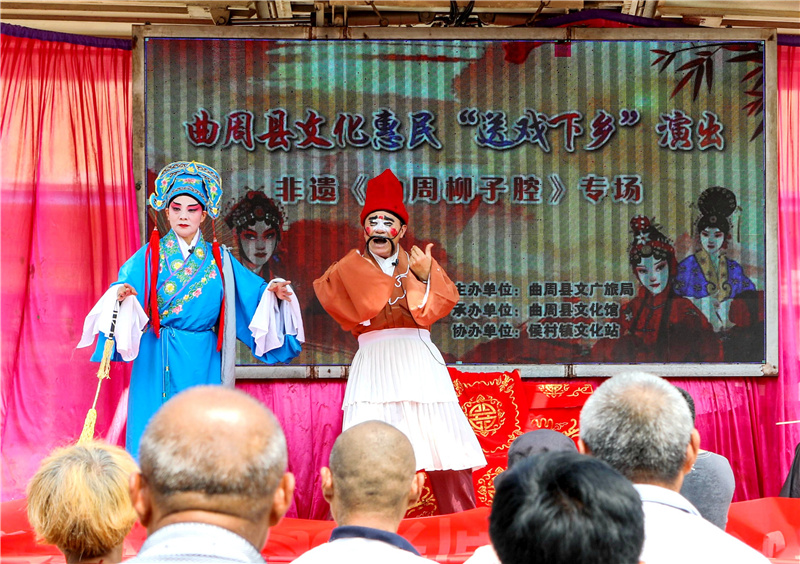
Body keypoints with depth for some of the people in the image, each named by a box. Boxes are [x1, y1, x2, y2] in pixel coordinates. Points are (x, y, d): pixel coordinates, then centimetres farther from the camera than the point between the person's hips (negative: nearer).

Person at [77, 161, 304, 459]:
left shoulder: (218, 260, 10)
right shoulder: (150, 256, 4)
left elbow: (253, 292, 6)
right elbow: (125, 284, -9)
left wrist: (273, 292, -14)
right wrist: (120, 293, -31)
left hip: (203, 366, 2)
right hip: (157, 366, -2)